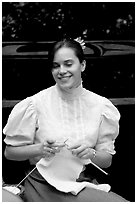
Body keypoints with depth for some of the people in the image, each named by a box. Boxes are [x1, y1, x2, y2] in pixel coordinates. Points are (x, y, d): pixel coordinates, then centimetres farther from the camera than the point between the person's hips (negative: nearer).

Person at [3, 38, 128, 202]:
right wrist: (39, 148, -19)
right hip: (43, 186, -4)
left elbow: (107, 160, 6)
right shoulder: (35, 104, -6)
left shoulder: (100, 105, 1)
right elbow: (10, 152, -1)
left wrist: (91, 154, -16)